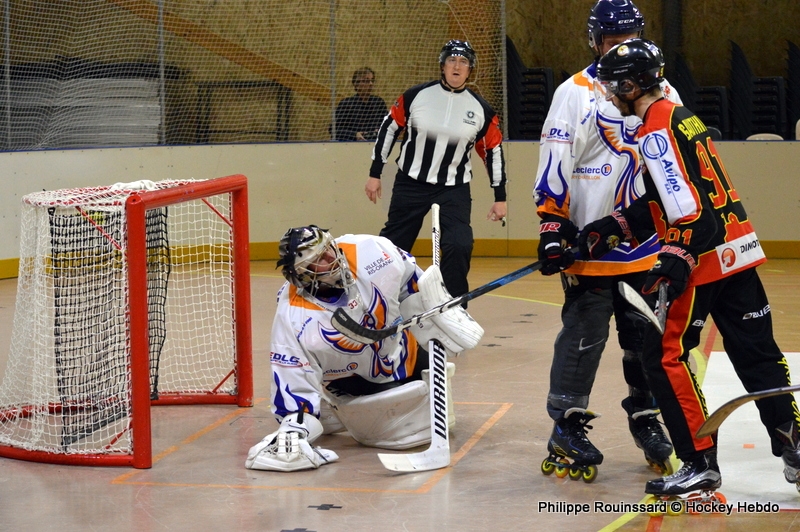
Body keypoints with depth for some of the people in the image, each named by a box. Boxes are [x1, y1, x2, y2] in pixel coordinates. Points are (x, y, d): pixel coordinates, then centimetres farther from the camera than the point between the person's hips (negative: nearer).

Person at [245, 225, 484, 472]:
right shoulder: (293, 317, -32)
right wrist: (293, 428, -34)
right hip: (356, 385, -4)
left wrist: (444, 311, 0)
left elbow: (410, 279, -5)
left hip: (407, 354, 4)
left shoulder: (370, 252, -25)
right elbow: (291, 377, -27)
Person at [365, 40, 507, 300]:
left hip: (455, 190, 0)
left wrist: (500, 197, 7)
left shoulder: (481, 110, -2)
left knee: (458, 247, -16)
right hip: (410, 185, 0)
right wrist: (374, 174, 4)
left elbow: (494, 151, 6)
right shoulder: (416, 96, -5)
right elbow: (388, 129, 3)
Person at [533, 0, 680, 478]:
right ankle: (567, 423, 8)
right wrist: (552, 226, -13)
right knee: (585, 333, -3)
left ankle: (646, 417, 24)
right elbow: (554, 165, -7)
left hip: (649, 243, 4)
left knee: (649, 335, 9)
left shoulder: (663, 93, 10)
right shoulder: (575, 93, -4)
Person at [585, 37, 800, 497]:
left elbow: (689, 204, -23)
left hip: (703, 257, -9)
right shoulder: (679, 115, 16)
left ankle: (701, 462, -1)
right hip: (738, 249, 9)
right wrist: (616, 226, 15)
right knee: (756, 353, 13)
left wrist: (678, 259, -26)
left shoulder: (656, 131, -14)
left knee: (665, 356, -2)